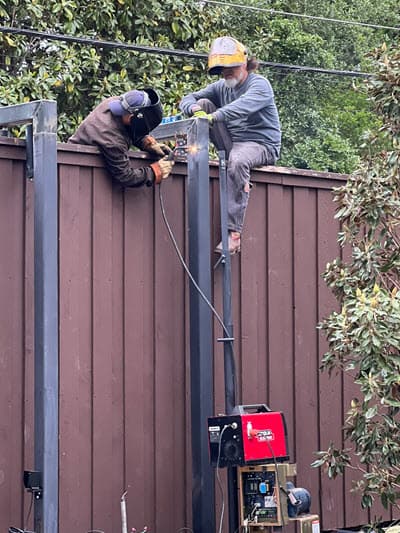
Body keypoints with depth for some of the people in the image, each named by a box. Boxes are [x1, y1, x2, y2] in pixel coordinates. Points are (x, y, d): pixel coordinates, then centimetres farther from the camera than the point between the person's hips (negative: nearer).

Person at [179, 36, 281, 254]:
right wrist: (194, 108, -20)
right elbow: (187, 99, 7)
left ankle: (233, 233, -43)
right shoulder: (221, 87, 11)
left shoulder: (260, 84, -10)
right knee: (204, 104, -7)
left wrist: (214, 116, -47)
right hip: (232, 142, 6)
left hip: (261, 144, -6)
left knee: (238, 160, -42)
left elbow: (245, 105, -32)